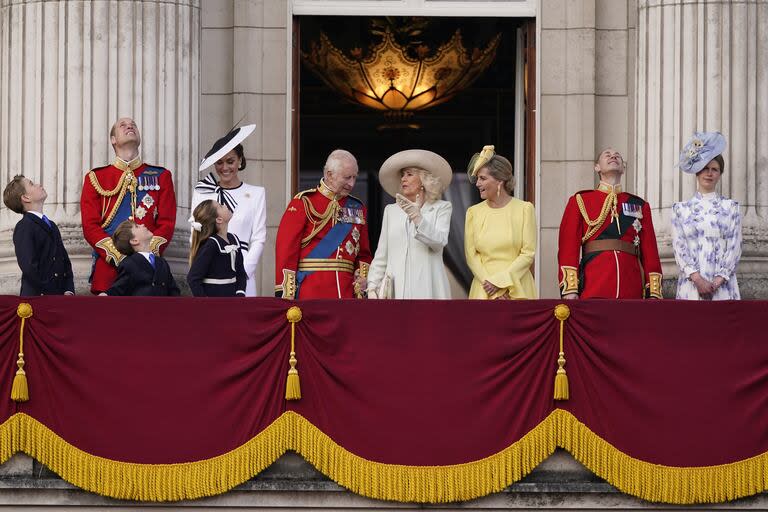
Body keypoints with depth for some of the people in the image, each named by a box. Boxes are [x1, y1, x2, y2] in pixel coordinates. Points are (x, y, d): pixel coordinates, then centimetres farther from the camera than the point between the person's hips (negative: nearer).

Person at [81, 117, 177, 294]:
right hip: (108, 267, -1)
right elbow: (90, 225, 2)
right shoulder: (95, 178, 12)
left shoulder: (161, 176, 14)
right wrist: (118, 256, -12)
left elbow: (167, 223, 5)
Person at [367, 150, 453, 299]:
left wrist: (417, 217, -20)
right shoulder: (391, 210, 18)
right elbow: (381, 255, 15)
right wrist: (372, 287, 4)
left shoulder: (442, 208, 8)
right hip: (395, 289, 3)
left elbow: (439, 242, -9)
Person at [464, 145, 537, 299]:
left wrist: (500, 281, -12)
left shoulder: (524, 209, -1)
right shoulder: (473, 212, 8)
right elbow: (471, 255, 2)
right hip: (484, 292, 2)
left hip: (517, 290, -2)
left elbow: (528, 253, -5)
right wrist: (491, 287, -10)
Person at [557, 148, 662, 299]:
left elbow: (650, 252, 12)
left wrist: (654, 293, 1)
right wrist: (570, 290, -9)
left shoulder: (640, 206, 18)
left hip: (632, 292, 2)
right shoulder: (580, 201, 11)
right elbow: (568, 246, 2)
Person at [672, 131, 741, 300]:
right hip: (691, 285, 0)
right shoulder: (681, 209, 11)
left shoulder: (730, 208, 10)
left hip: (723, 287, 0)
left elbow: (734, 247, 3)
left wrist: (718, 281, -9)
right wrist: (697, 279, -12)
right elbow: (679, 247, 2)